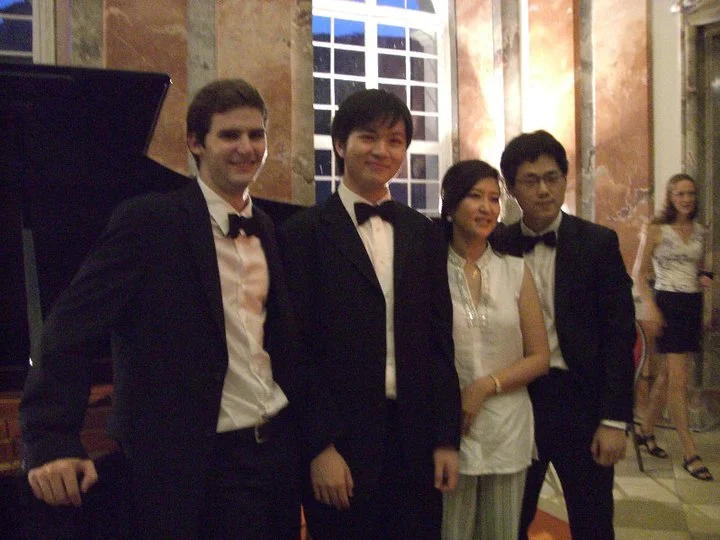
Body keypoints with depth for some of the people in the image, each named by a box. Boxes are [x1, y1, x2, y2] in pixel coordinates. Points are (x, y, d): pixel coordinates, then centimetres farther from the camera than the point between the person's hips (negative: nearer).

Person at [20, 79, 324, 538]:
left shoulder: (269, 230, 9)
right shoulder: (148, 221, -11)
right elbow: (73, 328, -15)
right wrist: (53, 442, -23)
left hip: (280, 448, 6)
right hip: (195, 468, -6)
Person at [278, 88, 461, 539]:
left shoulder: (425, 235, 8)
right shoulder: (305, 232, -5)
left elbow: (440, 340, 7)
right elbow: (296, 348, -8)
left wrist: (447, 439, 5)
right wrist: (319, 447, -10)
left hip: (417, 437, 4)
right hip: (341, 442, -3)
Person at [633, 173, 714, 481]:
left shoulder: (699, 232, 11)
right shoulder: (655, 231, -4)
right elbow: (639, 274, -5)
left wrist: (706, 278, -1)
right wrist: (649, 306, -16)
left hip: (693, 305, 6)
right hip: (667, 303, -6)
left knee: (669, 372, 12)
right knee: (679, 377, -8)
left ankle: (646, 430, 28)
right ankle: (689, 452, -2)